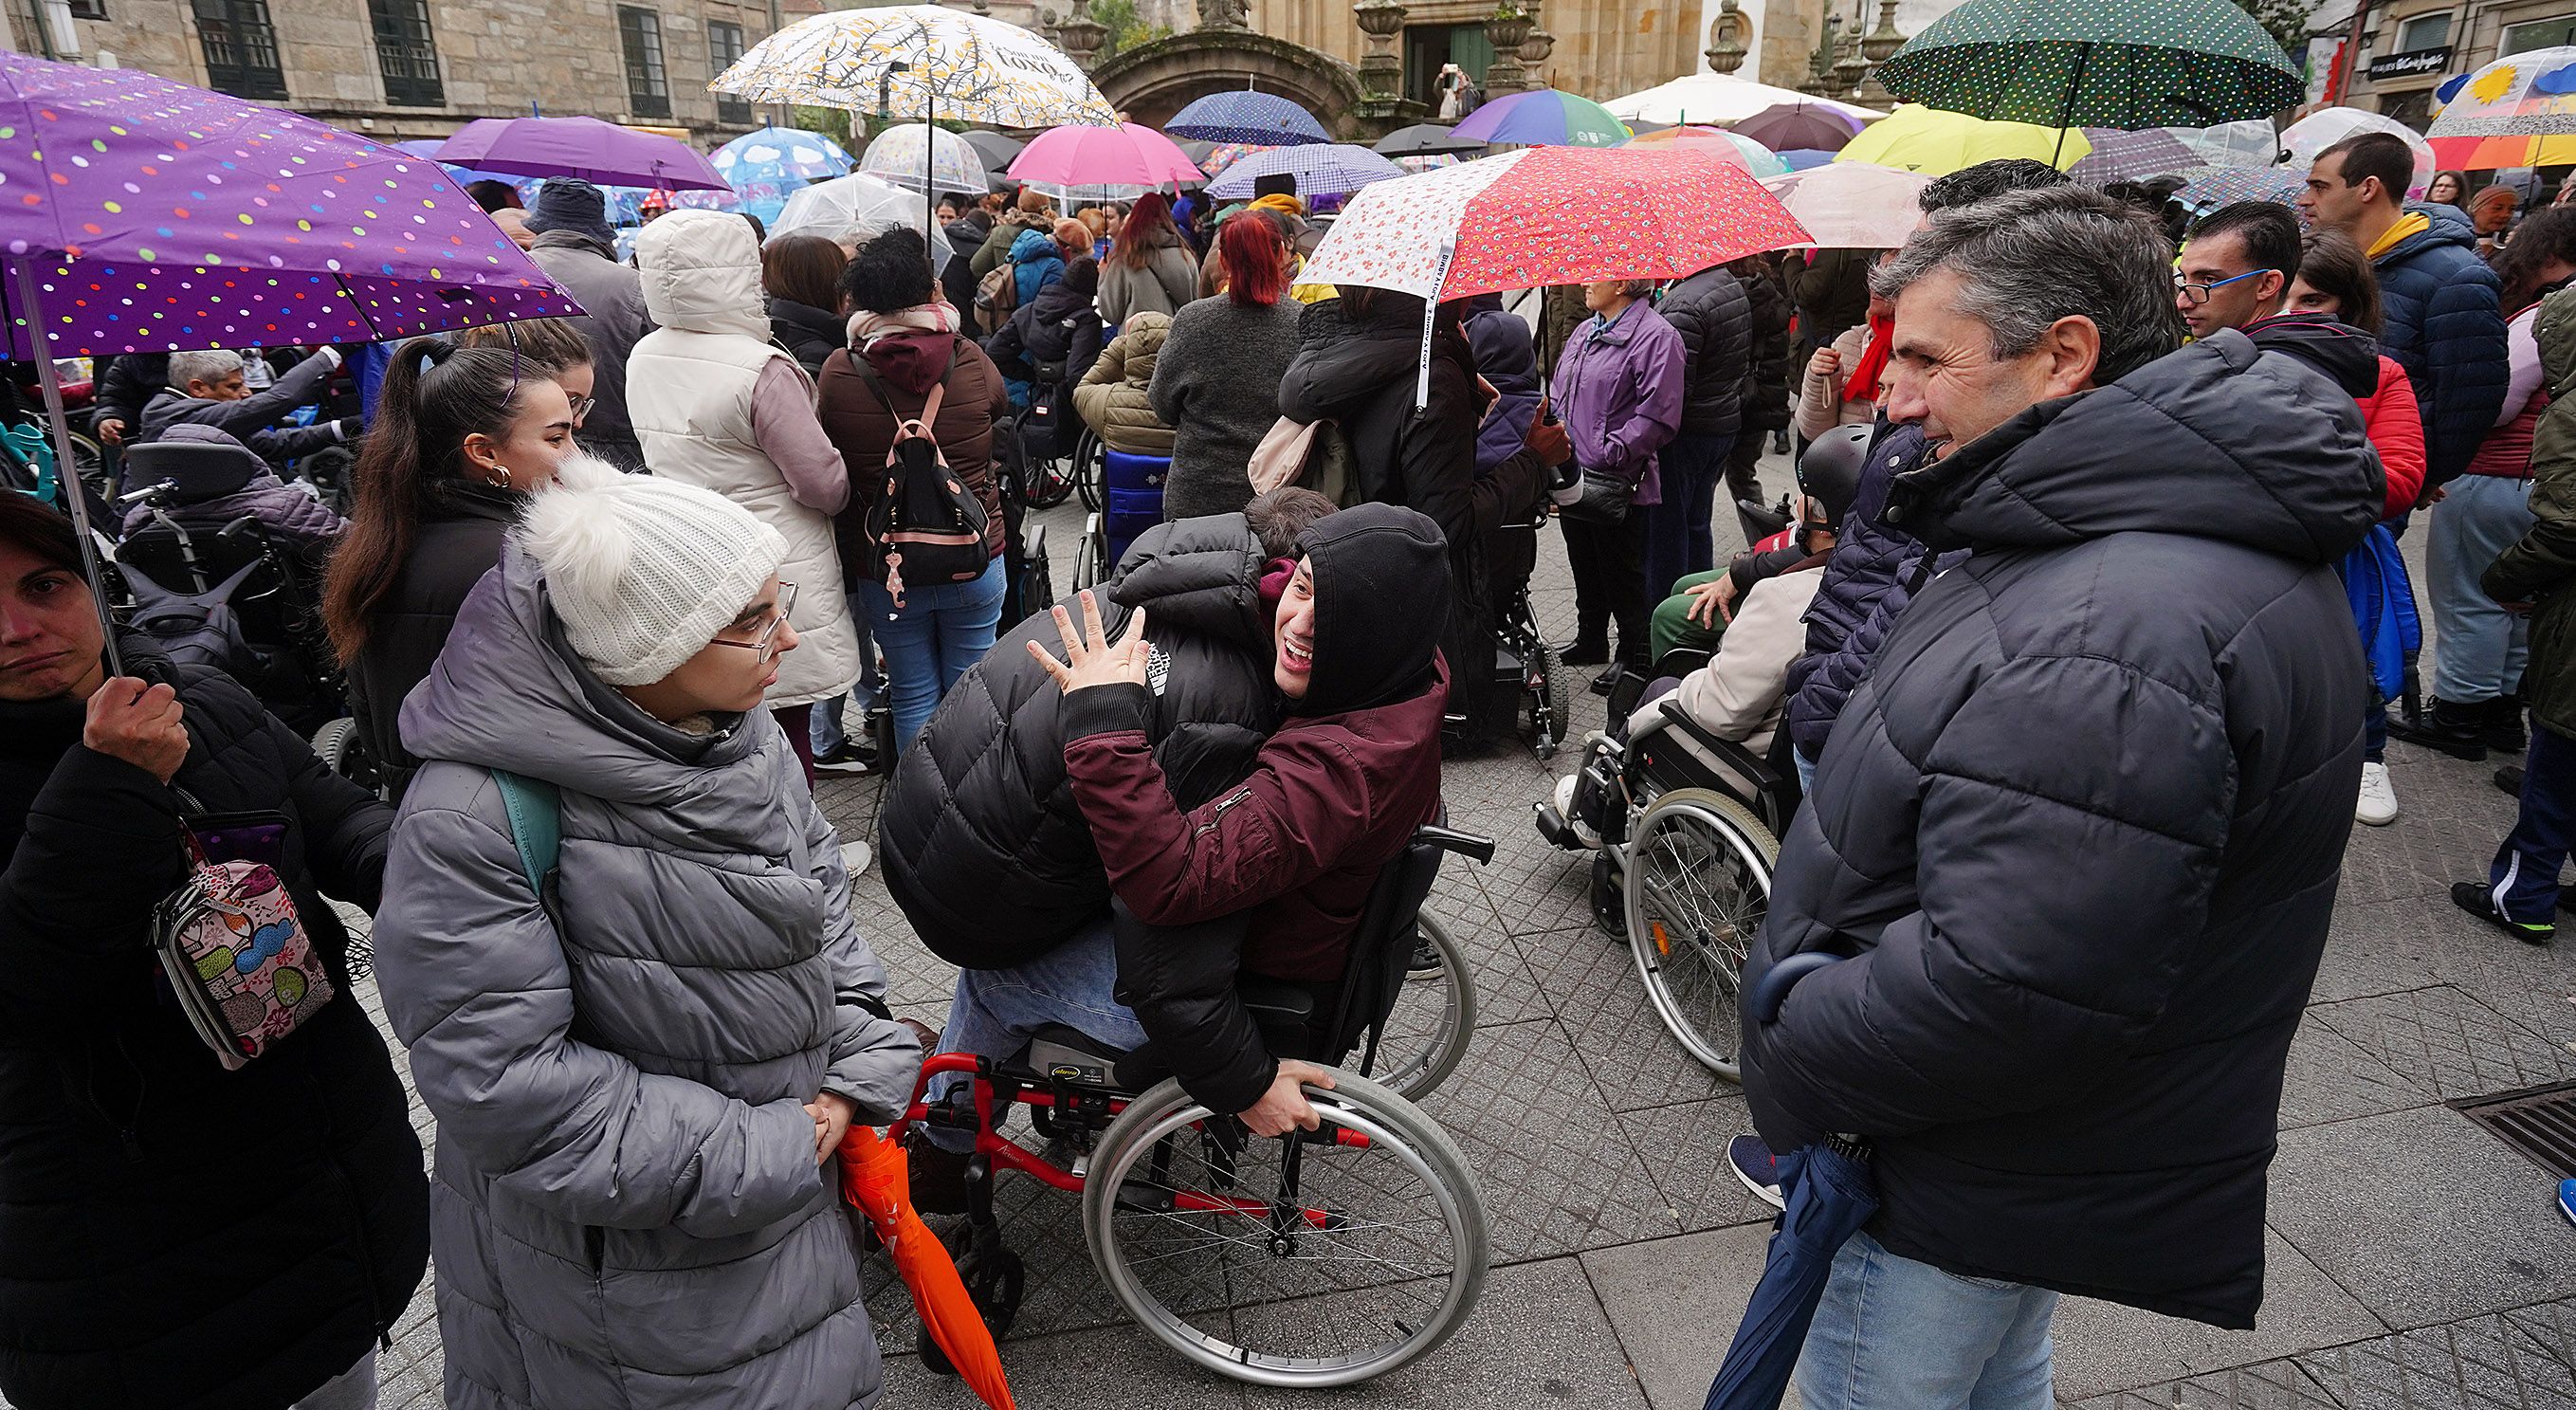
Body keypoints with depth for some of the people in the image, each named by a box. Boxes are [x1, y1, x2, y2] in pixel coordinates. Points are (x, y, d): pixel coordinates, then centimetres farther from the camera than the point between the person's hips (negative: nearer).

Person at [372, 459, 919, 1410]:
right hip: (612, 1255, -6)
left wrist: (862, 1075, -6)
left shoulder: (744, 736, -4)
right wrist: (757, 1156, -22)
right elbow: (504, 1081, -25)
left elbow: (823, 900, 7)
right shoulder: (476, 819, -26)